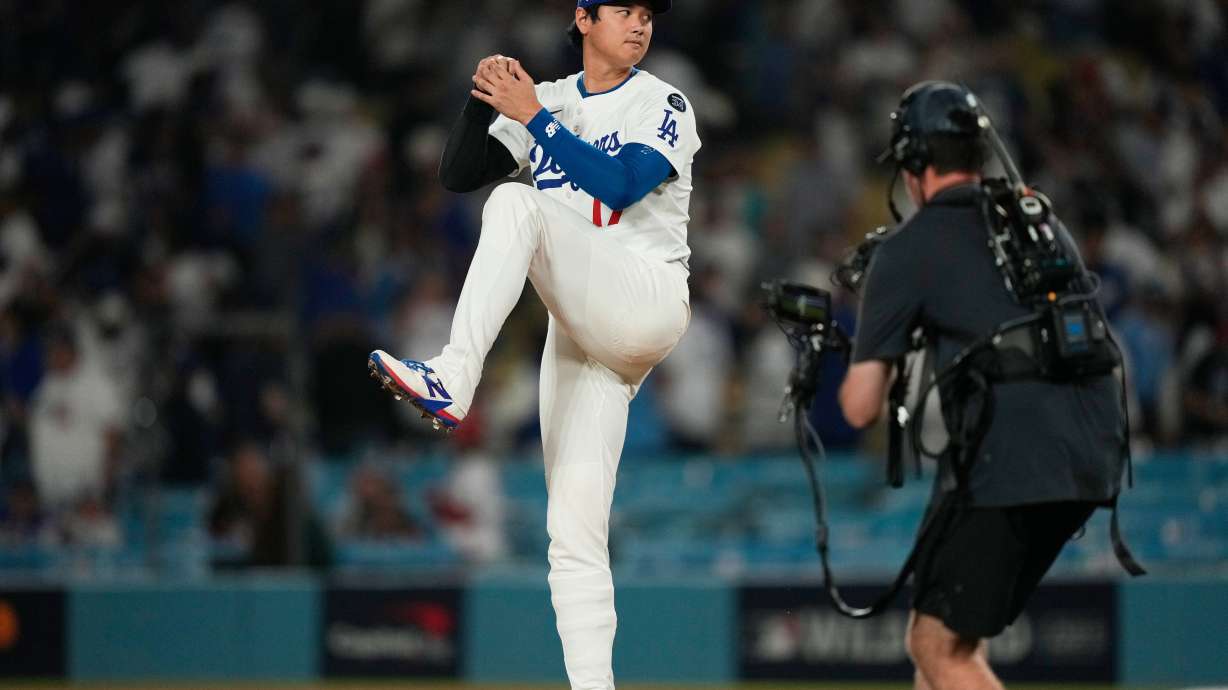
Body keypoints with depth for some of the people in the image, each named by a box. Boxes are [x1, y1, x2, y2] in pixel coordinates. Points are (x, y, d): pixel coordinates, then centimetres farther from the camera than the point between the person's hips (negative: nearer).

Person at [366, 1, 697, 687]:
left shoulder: (663, 106, 1)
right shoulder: (549, 100, 16)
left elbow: (617, 186, -15)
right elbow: (459, 174, 10)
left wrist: (533, 117, -15)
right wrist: (483, 101, -7)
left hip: (649, 306, -6)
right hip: (581, 334, 6)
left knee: (518, 203, -27)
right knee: (573, 531, -3)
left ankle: (452, 380, -39)